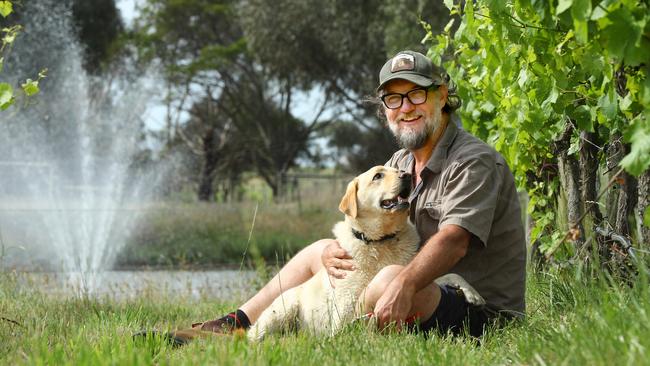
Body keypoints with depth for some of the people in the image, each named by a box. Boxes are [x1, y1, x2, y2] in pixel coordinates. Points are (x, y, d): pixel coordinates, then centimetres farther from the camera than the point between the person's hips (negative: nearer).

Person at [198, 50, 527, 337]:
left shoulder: (474, 163, -16)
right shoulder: (400, 163, 13)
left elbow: (454, 241, -31)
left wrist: (403, 284, -47)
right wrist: (333, 252, -14)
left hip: (480, 311, -9)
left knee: (389, 280, -36)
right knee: (319, 251, 13)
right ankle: (235, 325, 11)